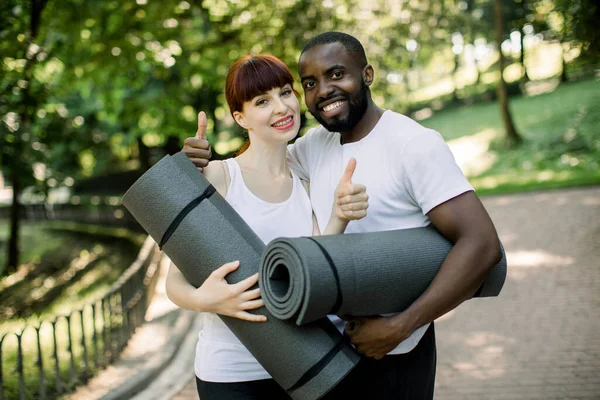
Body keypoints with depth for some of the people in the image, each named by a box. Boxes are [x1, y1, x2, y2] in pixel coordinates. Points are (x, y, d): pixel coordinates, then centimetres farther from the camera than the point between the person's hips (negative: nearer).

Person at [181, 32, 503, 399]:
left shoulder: (413, 144, -18)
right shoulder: (316, 143, 3)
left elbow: (482, 244, -23)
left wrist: (399, 327, -27)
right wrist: (202, 165, -10)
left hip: (391, 358, -6)